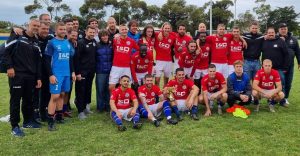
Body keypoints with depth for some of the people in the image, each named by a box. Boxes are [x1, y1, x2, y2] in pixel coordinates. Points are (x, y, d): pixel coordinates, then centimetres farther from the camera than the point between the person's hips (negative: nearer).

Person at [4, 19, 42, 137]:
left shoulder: (36, 42, 15)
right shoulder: (17, 36, -2)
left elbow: (38, 61, 14)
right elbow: (6, 51, -6)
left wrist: (38, 77, 10)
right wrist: (9, 67, -15)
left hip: (31, 76, 6)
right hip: (17, 74, -6)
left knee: (28, 99, 14)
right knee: (15, 100, -1)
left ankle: (28, 121, 28)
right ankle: (15, 126, 6)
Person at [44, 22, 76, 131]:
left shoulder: (68, 43, 11)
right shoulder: (51, 43, -6)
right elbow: (47, 60, -9)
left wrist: (73, 72, 13)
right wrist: (51, 75, -15)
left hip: (66, 73, 6)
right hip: (56, 74, -6)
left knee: (62, 95, 13)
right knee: (55, 96, -7)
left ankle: (59, 117, 24)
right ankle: (50, 122, 0)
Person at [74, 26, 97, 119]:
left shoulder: (94, 42, 8)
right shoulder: (81, 43, -10)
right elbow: (76, 58, -14)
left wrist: (95, 69, 9)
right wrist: (77, 72, -17)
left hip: (91, 71, 6)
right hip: (82, 71, -6)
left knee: (88, 90, 13)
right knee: (81, 91, -1)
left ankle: (86, 107, 26)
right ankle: (81, 111, 4)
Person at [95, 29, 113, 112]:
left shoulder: (111, 45, 7)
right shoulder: (97, 46, -1)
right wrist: (95, 68, -4)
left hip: (110, 71, 2)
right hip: (100, 71, -2)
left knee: (108, 89, 6)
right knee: (100, 90, 2)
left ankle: (108, 106, 17)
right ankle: (100, 107, 14)